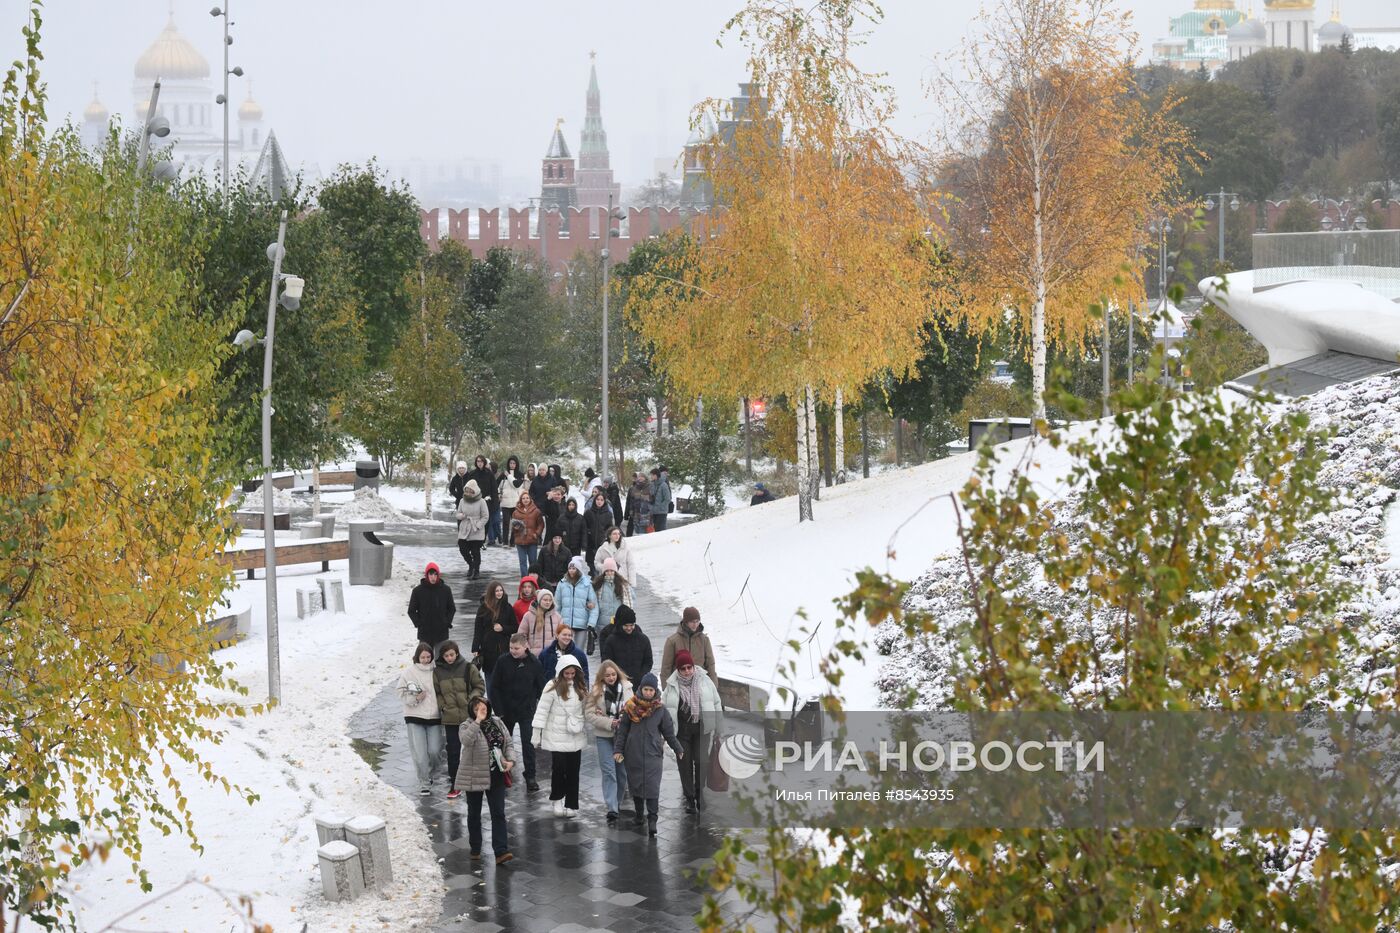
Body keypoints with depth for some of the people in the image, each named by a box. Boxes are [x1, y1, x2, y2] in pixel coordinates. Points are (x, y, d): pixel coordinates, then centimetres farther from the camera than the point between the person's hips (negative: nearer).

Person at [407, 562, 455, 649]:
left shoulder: (446, 590, 0)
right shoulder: (418, 591, -3)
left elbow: (452, 609, 10)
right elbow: (411, 610, 4)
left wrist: (447, 622, -1)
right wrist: (418, 623, -6)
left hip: (442, 633, 1)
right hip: (425, 633, -1)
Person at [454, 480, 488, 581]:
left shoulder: (481, 502, -8)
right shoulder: (462, 501, 5)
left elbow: (485, 517, -4)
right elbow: (458, 514, 12)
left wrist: (478, 526, -14)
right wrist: (461, 515, -12)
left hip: (476, 532, -4)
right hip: (464, 530, 4)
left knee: (475, 552, 0)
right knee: (463, 550, 4)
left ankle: (476, 571, 13)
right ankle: (471, 565, 30)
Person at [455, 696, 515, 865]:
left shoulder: (497, 722, 5)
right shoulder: (466, 726, -10)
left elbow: (509, 743, 10)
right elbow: (466, 740, -33)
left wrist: (510, 760, -7)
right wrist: (478, 721, -32)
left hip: (496, 776, 3)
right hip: (474, 777, -3)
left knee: (499, 813, -4)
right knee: (474, 813, 11)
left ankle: (501, 851, -6)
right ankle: (475, 849, 27)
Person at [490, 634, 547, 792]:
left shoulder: (534, 663, -7)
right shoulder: (502, 661, -8)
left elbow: (542, 686, 1)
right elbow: (494, 687, -5)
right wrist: (499, 710, -10)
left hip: (527, 711, -1)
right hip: (507, 710, 1)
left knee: (528, 743, -5)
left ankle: (530, 777, 1)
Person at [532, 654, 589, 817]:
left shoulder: (580, 687, 8)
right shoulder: (553, 687, -9)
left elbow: (585, 710, 15)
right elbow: (542, 710, -9)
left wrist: (586, 730, 13)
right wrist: (536, 733, -12)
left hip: (575, 736, 4)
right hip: (557, 736, -4)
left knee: (573, 771, 5)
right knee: (558, 768, -8)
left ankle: (571, 805, 11)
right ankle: (557, 800, 12)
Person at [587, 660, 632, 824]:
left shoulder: (626, 688, 1)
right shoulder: (596, 691, -4)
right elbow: (591, 714, -8)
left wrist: (626, 718, -14)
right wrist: (609, 722, -19)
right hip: (604, 736, -2)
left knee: (622, 772, 11)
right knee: (609, 772, -7)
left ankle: (617, 803, 28)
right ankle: (612, 809, -11)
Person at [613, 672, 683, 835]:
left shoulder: (660, 710, 1)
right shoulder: (630, 708, 1)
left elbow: (669, 732, 10)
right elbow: (622, 730, 5)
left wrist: (678, 750, 15)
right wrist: (618, 750, 1)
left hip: (653, 753, -2)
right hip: (633, 753, 2)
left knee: (652, 786, -10)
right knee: (635, 784, 9)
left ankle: (652, 820, -12)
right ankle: (638, 814, 25)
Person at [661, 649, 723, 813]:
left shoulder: (704, 681, 0)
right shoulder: (672, 686, -3)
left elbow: (716, 703, 9)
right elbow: (664, 709, 5)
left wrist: (717, 726, 10)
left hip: (702, 728, 0)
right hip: (681, 730, 0)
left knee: (702, 761, -6)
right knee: (685, 763, 2)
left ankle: (699, 792, 14)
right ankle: (689, 798, 13)